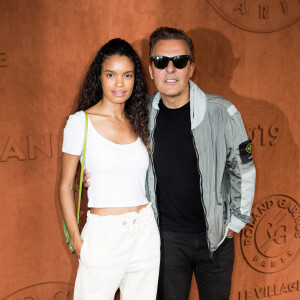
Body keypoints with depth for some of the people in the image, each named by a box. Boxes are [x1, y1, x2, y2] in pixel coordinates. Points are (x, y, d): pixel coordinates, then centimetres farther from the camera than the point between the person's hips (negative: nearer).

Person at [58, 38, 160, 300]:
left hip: (145, 231, 4)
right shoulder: (80, 122, -6)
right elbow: (66, 186, -1)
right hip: (103, 234, -4)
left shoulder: (139, 122, 7)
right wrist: (76, 239, -6)